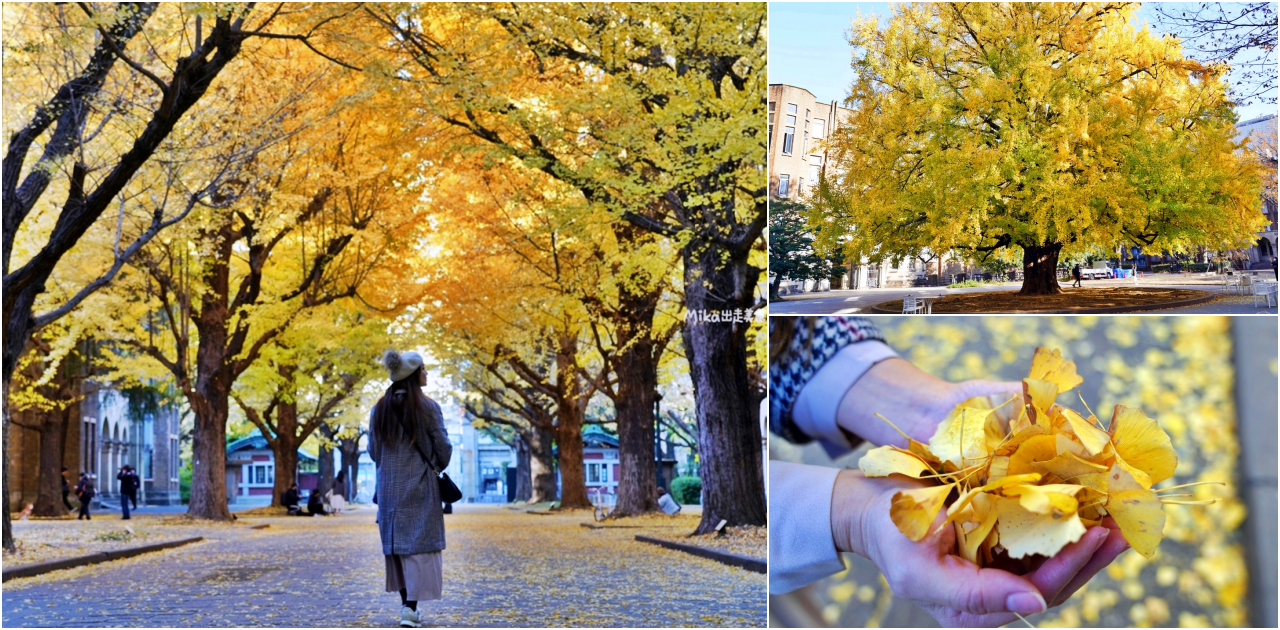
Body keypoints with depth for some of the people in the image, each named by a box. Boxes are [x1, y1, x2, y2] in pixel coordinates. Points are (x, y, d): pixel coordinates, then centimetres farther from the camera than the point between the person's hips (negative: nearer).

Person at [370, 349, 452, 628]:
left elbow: (373, 450, 8)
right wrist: (439, 466, 14)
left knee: (396, 542, 13)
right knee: (420, 543, -3)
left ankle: (406, 603, 18)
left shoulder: (380, 409, 3)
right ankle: (411, 607, -12)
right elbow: (443, 446, -7)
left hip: (389, 486, 5)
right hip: (420, 485, -5)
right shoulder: (427, 407, -11)